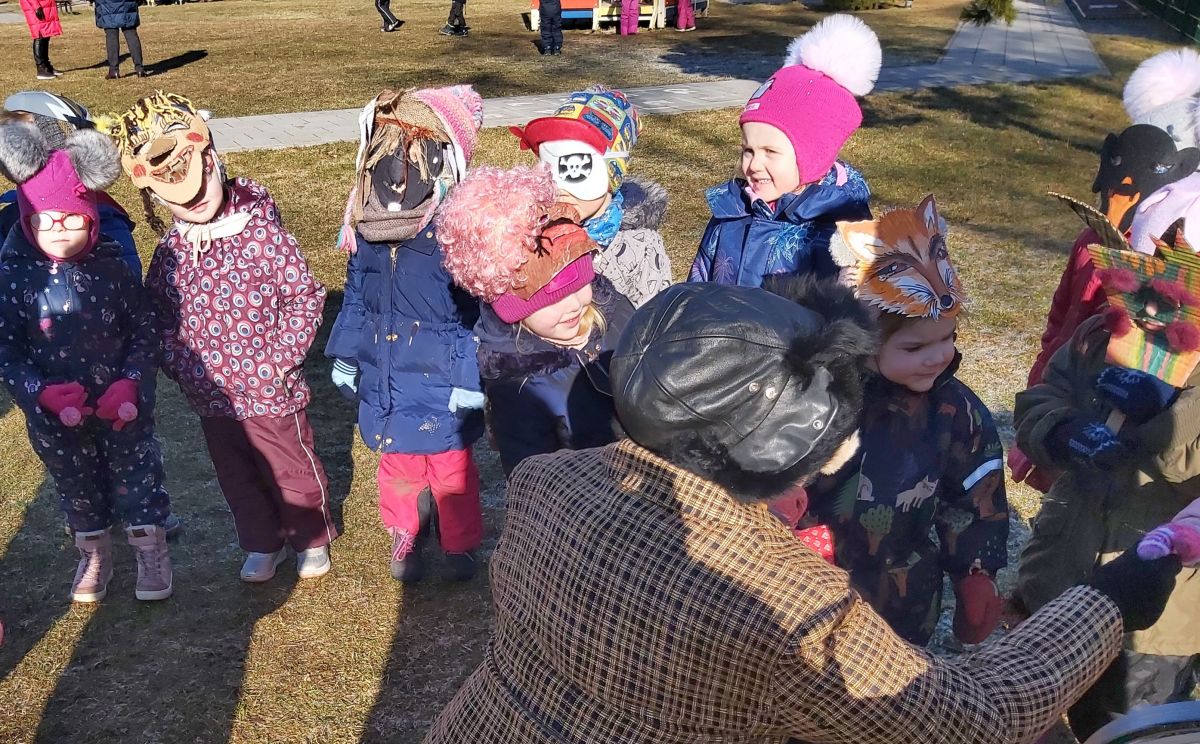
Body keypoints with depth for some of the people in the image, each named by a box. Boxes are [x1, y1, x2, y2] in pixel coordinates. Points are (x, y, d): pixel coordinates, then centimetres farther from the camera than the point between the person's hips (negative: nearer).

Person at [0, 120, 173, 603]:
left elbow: (146, 332, -4)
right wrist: (41, 394, -22)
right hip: (55, 418, 1)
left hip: (123, 410, -1)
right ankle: (94, 556, 43)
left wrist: (131, 383, -17)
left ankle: (150, 552, 36)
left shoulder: (112, 270, -10)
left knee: (136, 476, 14)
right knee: (75, 487, 20)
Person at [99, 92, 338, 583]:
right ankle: (263, 543, 42)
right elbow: (159, 312, 8)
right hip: (211, 396, 5)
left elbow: (305, 296, -13)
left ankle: (313, 538, 37)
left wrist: (278, 360, -16)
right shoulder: (171, 249, -2)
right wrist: (178, 364, -5)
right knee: (236, 476, 20)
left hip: (270, 390, -4)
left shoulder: (261, 229, -15)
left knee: (292, 469, 13)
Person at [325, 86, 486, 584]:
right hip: (384, 379, 5)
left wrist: (471, 378, -18)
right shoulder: (370, 226, -4)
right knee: (397, 463, 21)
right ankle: (404, 536, 45)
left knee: (451, 467, 15)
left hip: (443, 380, -5)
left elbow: (480, 311, -17)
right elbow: (356, 295, 9)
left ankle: (459, 543, 37)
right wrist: (345, 355, 12)